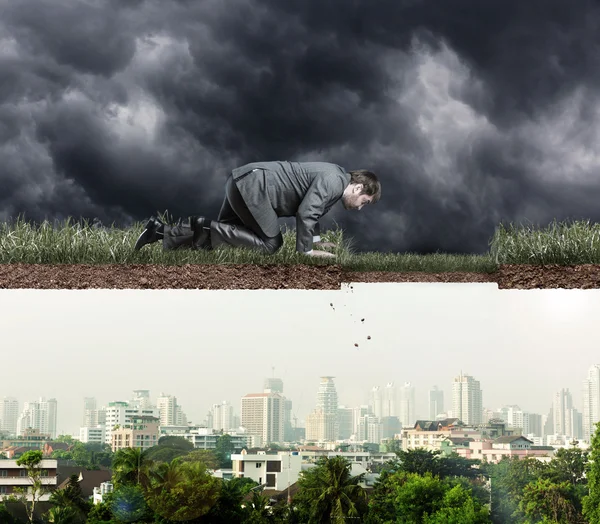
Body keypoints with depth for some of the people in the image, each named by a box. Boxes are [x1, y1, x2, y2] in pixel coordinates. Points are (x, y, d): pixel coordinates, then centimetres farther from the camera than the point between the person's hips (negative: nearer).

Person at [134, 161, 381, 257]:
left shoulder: (334, 177, 17)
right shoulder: (333, 182, -14)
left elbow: (311, 207, 32)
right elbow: (305, 213, -21)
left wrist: (316, 240, 24)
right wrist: (305, 250, -11)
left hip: (242, 183, 10)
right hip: (252, 185, -10)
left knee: (222, 236, 14)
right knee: (269, 244, -12)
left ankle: (164, 231, 8)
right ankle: (206, 227, -13)